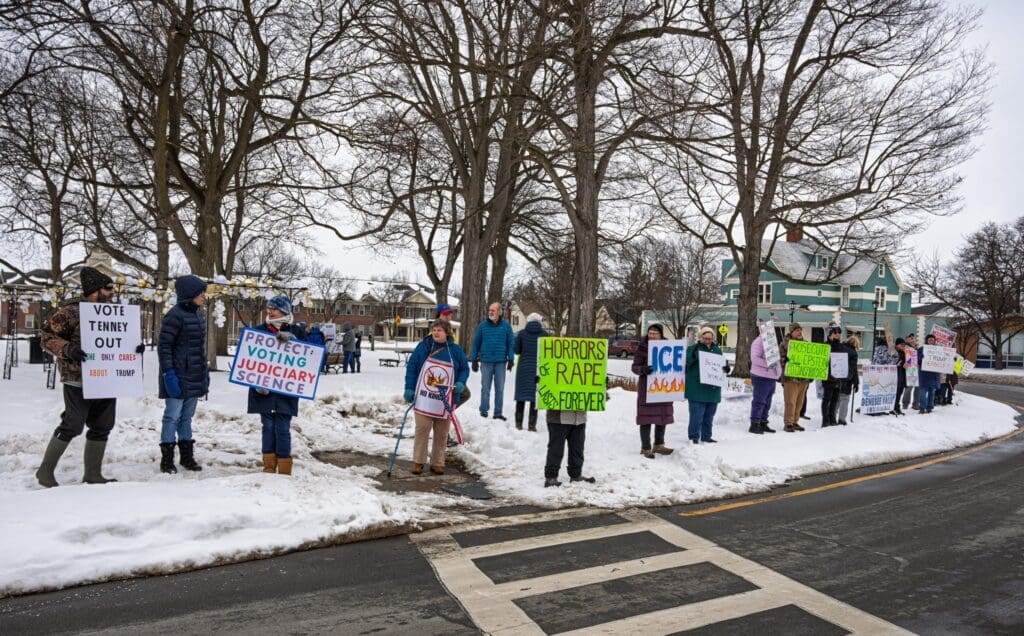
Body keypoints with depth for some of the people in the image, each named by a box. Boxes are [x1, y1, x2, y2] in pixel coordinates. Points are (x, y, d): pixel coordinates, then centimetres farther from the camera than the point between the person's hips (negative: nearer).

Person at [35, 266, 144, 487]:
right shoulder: (72, 311, -9)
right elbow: (47, 336, -8)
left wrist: (134, 347, 3)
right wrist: (68, 349, -24)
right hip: (78, 380, -7)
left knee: (102, 427, 11)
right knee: (72, 426, -4)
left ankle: (93, 474, 22)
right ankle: (45, 470, 16)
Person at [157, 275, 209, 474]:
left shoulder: (199, 314, 11)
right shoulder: (175, 315, -14)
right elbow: (163, 346, -14)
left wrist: (205, 371, 17)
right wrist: (168, 373, -19)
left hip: (195, 377, 8)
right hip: (178, 377, -8)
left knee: (187, 417, 15)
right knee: (172, 416, 2)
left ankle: (187, 456, 23)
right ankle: (167, 459, 12)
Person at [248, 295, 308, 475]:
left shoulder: (296, 332, 3)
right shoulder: (260, 330, 7)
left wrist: (290, 339, -17)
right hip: (263, 389, 2)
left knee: (282, 429, -1)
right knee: (268, 427, 9)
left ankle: (284, 469, 6)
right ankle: (269, 466, 18)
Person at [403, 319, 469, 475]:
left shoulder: (455, 350, 2)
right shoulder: (423, 347, -1)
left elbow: (465, 368, 11)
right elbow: (411, 367, 1)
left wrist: (460, 383, -6)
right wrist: (409, 389, -4)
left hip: (445, 399, 2)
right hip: (424, 396, -1)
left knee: (441, 433, 7)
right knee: (422, 429, -2)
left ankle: (437, 463, 19)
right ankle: (418, 461, 11)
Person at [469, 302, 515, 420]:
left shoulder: (506, 326, 2)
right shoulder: (482, 326, 3)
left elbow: (511, 343, 2)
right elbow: (476, 343, 6)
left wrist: (511, 359, -4)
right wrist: (474, 360, 3)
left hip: (501, 362, 0)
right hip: (486, 361, 0)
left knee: (500, 388, 5)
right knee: (485, 388, 5)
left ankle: (498, 413, 12)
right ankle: (483, 411, 13)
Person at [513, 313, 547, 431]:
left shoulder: (522, 333, -1)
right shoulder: (544, 334, -3)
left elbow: (516, 350, 2)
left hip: (523, 367, 1)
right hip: (538, 368, -1)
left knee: (521, 395, 9)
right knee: (535, 396, 2)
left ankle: (518, 424, 10)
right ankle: (532, 425, 1)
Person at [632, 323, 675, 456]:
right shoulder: (642, 347, -7)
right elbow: (635, 366, -8)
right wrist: (643, 369, -29)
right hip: (647, 387, -5)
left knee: (663, 416, 12)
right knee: (647, 418, -3)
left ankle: (659, 445, 26)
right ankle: (646, 447, 5)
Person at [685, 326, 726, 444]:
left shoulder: (717, 350, 15)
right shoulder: (692, 349, -1)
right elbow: (685, 364, -10)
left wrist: (726, 368, -1)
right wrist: (693, 357, -27)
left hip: (713, 389, 6)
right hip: (697, 389, -6)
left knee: (709, 415, 13)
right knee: (697, 415, -6)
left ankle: (706, 436, 24)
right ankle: (694, 437, 3)